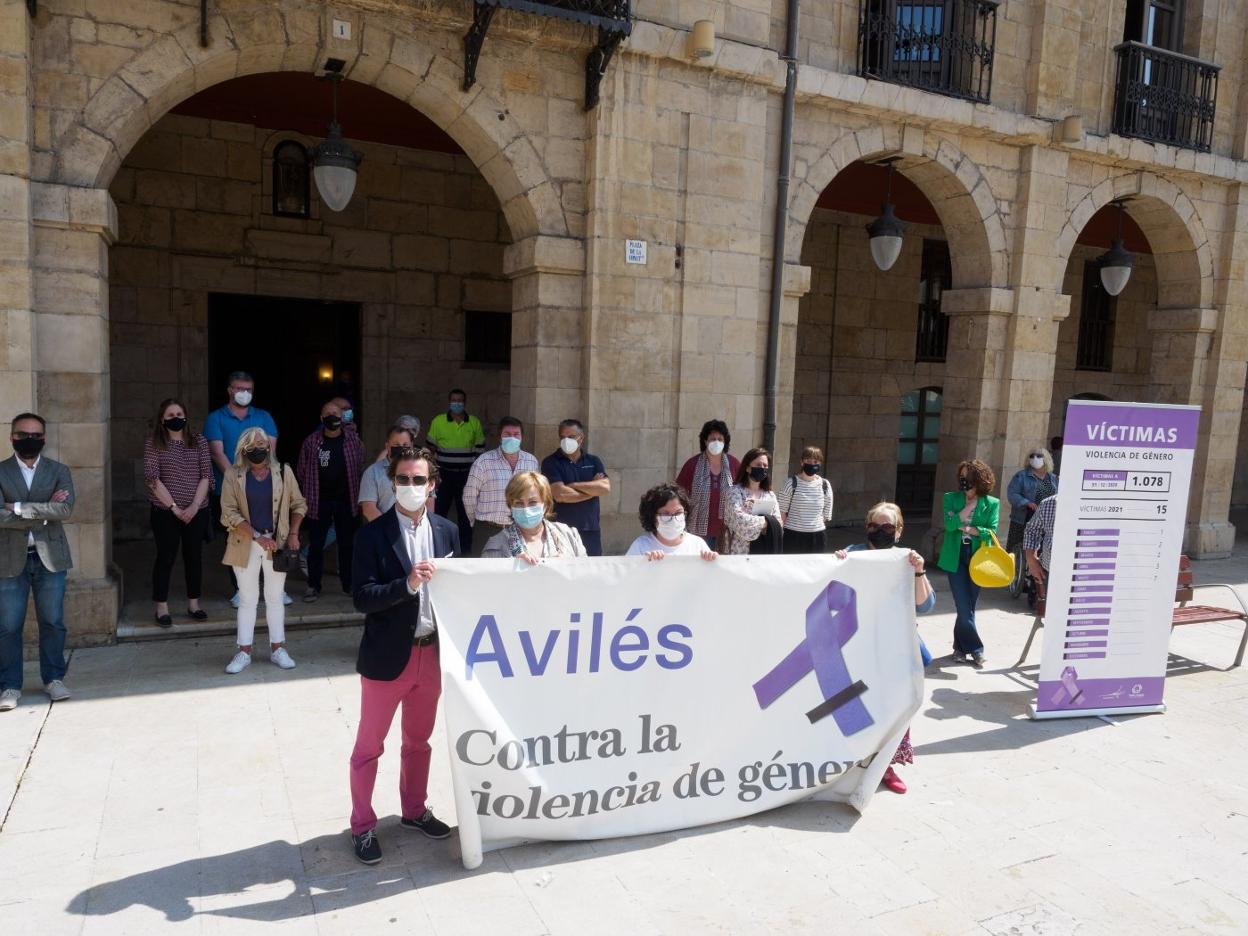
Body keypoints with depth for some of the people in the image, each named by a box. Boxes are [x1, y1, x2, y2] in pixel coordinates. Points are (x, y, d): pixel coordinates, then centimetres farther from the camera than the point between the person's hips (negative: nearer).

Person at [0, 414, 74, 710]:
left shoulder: (59, 471, 5)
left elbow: (66, 509, -12)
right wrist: (43, 513, -14)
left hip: (49, 557, 1)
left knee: (52, 622, 7)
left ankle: (53, 678, 20)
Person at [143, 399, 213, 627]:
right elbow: (152, 478, -9)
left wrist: (194, 506, -10)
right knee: (166, 558, 3)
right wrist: (174, 507, -13)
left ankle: (193, 604, 21)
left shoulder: (199, 441, 5)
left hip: (196, 511, 3)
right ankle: (162, 608, 12)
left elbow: (206, 476, 1)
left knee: (194, 557, 9)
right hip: (165, 512, -3)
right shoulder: (153, 443, -2)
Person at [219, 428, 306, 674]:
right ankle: (244, 652, 15)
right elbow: (229, 512, -9)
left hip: (277, 543, 1)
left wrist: (293, 534, -4)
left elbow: (299, 505, 8)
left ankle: (277, 648, 19)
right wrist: (257, 536, -16)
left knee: (275, 597, 10)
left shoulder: (283, 472, 0)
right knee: (247, 599, 7)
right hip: (246, 545, -1)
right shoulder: (234, 475, -4)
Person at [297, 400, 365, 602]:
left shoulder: (353, 440, 1)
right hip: (318, 502, -1)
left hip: (346, 501, 1)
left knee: (347, 544, 9)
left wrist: (359, 498, 3)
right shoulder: (311, 442, -1)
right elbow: (302, 472, 3)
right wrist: (305, 498, 1)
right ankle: (313, 586, 14)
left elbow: (360, 469, 5)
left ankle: (348, 584, 19)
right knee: (316, 546, 5)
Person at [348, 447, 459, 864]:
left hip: (431, 653, 4)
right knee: (369, 747, 9)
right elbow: (362, 597, -16)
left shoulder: (446, 531, 2)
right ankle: (362, 825, 25)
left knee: (418, 740, 20)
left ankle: (414, 809, 38)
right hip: (387, 656, -4)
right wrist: (407, 585, -31)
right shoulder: (374, 533, -11)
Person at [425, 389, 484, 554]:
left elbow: (480, 448, 9)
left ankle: (465, 544, 17)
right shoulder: (438, 421, 0)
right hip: (444, 473, -1)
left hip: (467, 475, 1)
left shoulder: (474, 422, 3)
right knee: (440, 509, 1)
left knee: (465, 510, 7)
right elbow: (430, 447, 6)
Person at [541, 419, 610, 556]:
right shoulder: (551, 462, 0)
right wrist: (593, 489, -3)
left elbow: (606, 487, -5)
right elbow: (560, 495, -13)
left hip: (591, 530, 3)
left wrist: (573, 485, -8)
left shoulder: (594, 461, 11)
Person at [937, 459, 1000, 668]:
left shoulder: (991, 503, 1)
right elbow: (949, 524, -13)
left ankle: (961, 646, 26)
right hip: (956, 558, 0)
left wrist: (971, 529, -15)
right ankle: (975, 648, 11)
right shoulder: (951, 498, 2)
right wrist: (969, 505, -13)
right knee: (964, 607, -3)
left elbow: (992, 531, -7)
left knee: (967, 606, 9)